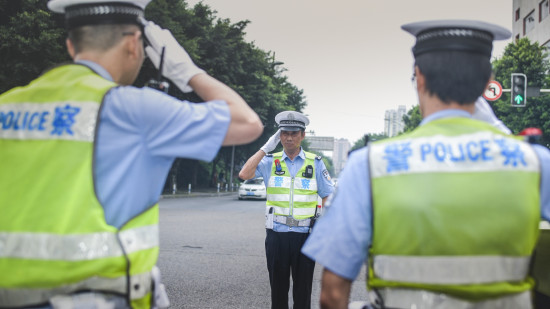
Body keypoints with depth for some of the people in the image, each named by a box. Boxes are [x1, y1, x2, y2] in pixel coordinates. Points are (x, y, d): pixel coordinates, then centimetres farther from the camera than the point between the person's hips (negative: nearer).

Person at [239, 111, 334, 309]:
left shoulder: (315, 163, 5)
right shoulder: (270, 162, 5)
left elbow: (327, 196, 7)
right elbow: (244, 174, -11)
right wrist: (267, 147, -9)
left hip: (305, 235, 0)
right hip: (276, 235, 0)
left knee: (303, 290, 6)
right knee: (278, 289, 9)